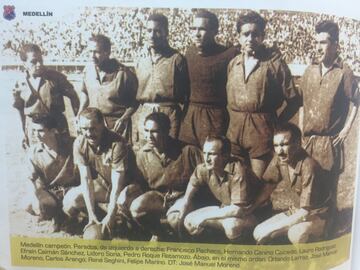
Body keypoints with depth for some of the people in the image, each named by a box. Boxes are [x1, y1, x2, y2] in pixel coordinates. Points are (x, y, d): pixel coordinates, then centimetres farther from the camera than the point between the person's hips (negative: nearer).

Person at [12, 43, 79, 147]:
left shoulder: (55, 77, -7)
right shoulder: (20, 86, -1)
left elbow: (73, 96, 1)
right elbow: (20, 113, 11)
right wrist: (25, 135, 13)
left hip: (58, 130, -1)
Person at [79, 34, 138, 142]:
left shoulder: (123, 73, -11)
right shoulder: (88, 70, 4)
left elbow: (135, 100, -3)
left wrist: (124, 118, -14)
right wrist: (80, 113, 9)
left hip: (116, 125, -4)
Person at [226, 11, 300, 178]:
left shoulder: (274, 63, -4)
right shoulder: (233, 63, 10)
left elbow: (293, 100, -2)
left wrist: (276, 123, -2)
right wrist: (234, 118, 9)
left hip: (262, 130, -4)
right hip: (234, 130, 4)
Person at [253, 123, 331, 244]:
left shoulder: (309, 167, -30)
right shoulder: (279, 159, -11)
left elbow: (305, 212, -29)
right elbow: (268, 187, 4)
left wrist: (271, 228, -25)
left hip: (316, 215, -6)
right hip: (295, 211, 6)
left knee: (296, 234, -36)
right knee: (258, 233, -7)